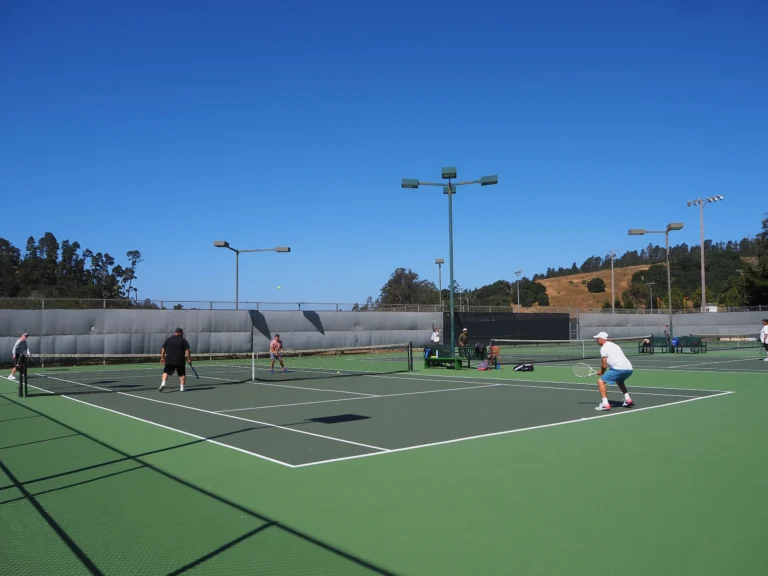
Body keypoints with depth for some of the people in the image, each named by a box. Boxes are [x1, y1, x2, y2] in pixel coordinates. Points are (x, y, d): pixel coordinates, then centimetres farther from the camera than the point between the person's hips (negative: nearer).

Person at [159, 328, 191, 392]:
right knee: (182, 374, 8)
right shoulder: (183, 340, -1)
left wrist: (162, 357, 17)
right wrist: (189, 359, -3)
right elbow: (187, 351, -8)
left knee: (166, 372, 9)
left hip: (169, 360, 2)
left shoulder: (168, 339, 8)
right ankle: (182, 387, 5)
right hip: (180, 360, -2)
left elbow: (163, 349, 10)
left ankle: (163, 383, -12)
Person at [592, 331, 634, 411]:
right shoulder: (615, 345, 26)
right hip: (629, 368, 9)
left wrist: (601, 372, 17)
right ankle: (628, 399, 28)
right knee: (619, 381, 37)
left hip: (619, 369, -9)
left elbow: (604, 365, -3)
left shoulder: (603, 348, 0)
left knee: (601, 381, -2)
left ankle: (605, 404, -13)